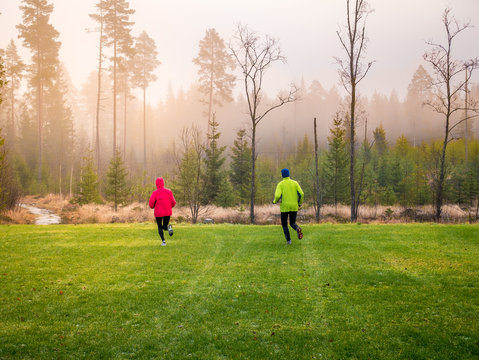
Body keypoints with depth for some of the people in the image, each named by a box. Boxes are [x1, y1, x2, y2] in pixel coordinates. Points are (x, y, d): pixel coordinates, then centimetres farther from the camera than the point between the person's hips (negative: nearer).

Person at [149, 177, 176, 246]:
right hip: (168, 212, 2)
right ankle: (169, 227, -20)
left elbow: (151, 202, -13)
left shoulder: (155, 192, -7)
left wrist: (152, 207, 9)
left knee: (160, 227, 14)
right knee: (164, 226, 17)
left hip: (158, 212, -2)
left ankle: (163, 241, -4)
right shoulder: (168, 191, 1)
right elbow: (173, 202, 1)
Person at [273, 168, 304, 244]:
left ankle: (288, 240, 2)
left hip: (284, 207, -2)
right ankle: (298, 229, -19)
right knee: (292, 223, 16)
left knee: (284, 224, 13)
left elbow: (278, 196, -16)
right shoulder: (295, 183, 4)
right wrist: (300, 203, 13)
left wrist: (275, 201, 7)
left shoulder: (280, 184, -4)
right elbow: (301, 194, -4)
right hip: (294, 207, 2)